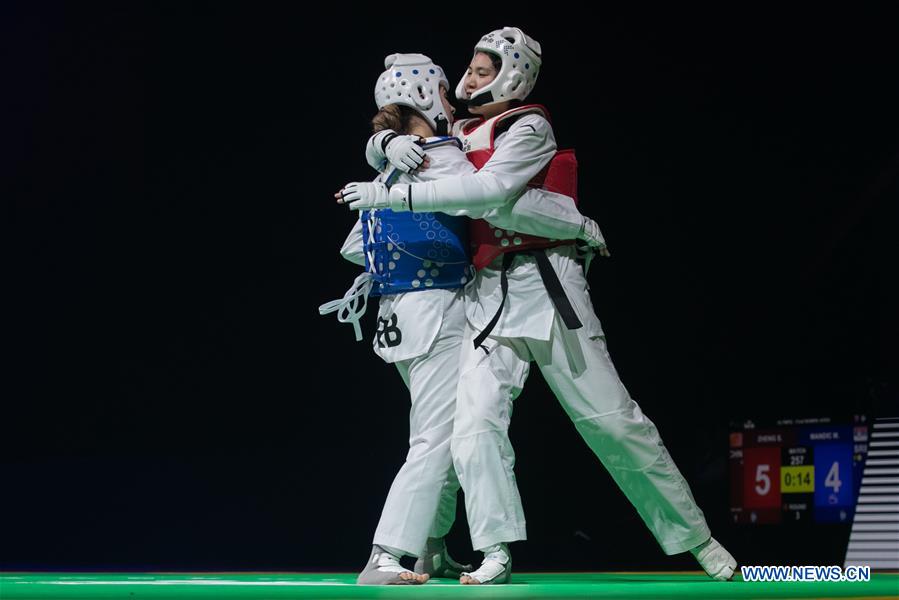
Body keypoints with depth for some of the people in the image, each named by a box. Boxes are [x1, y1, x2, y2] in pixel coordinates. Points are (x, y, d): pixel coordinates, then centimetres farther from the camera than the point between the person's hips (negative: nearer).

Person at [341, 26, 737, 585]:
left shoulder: (529, 128, -5)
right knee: (476, 425, -12)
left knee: (612, 422, -3)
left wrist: (396, 195, -23)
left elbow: (491, 188, -22)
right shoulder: (461, 135, 16)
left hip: (544, 285, -6)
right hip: (488, 298, 6)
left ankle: (695, 539, 8)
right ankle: (497, 554, -7)